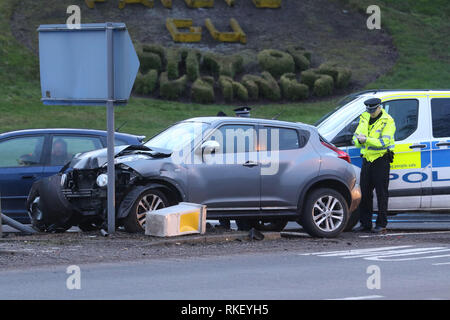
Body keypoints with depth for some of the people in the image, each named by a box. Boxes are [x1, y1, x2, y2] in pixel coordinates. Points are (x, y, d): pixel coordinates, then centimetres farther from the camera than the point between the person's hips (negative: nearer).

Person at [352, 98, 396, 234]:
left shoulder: (388, 121, -9)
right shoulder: (364, 118, 11)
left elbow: (384, 142, -20)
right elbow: (355, 138, 10)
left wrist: (366, 139, -25)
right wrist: (359, 140, -14)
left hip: (381, 160, -6)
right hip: (367, 160, 6)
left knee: (381, 194, -4)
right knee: (364, 192, 6)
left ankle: (381, 225, -1)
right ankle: (365, 224, 12)